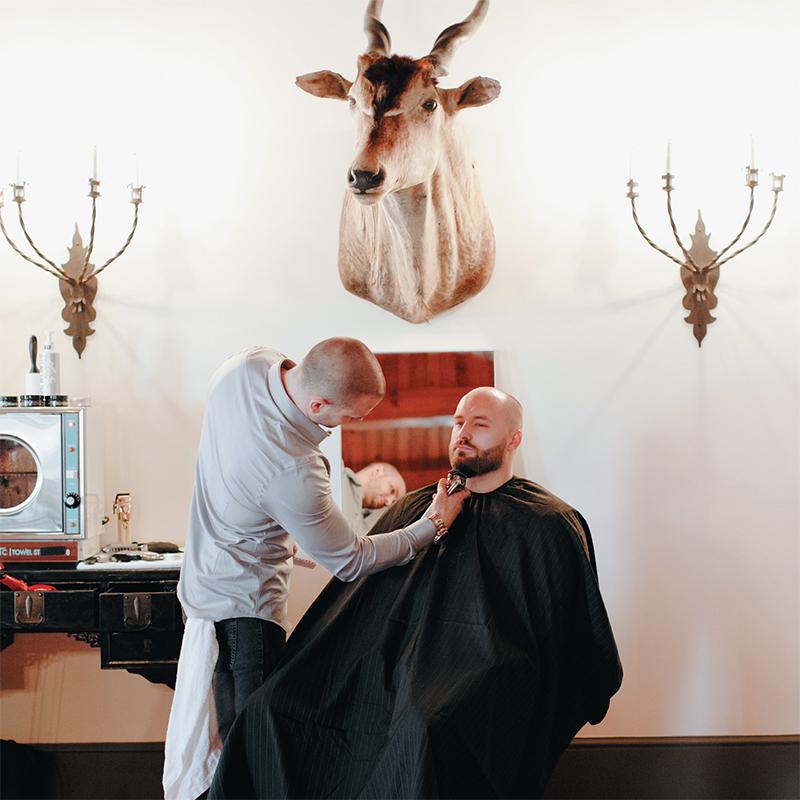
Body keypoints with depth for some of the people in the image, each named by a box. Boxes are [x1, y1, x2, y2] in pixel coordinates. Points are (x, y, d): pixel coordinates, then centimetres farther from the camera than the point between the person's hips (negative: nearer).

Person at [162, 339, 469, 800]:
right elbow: (350, 562, -19)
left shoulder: (248, 364, -14)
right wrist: (434, 524, -11)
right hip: (244, 601, -9)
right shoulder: (293, 473, -36)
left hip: (209, 568, 9)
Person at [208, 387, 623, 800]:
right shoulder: (411, 509, 21)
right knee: (273, 706, -16)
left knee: (425, 732, -40)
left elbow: (577, 636, 4)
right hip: (396, 664, 6)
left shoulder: (547, 523, 4)